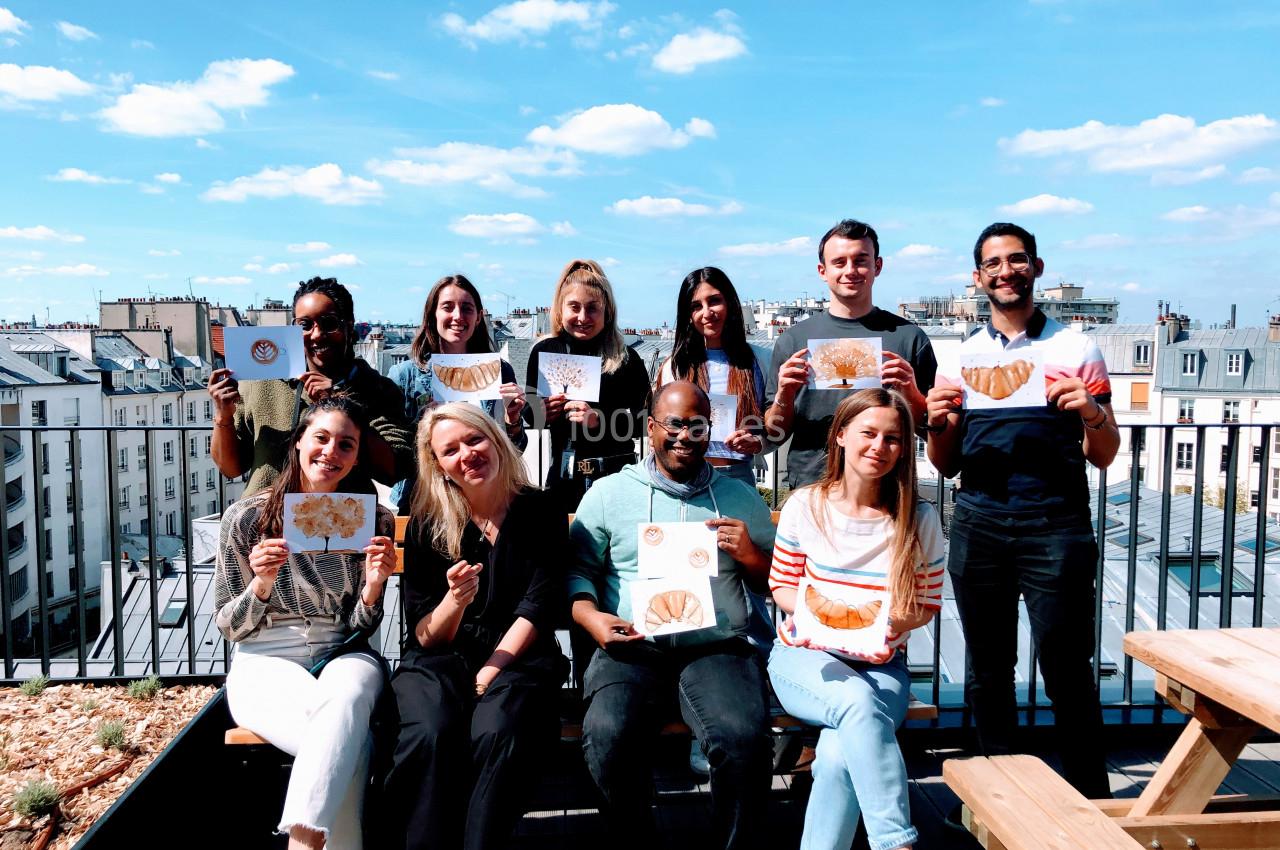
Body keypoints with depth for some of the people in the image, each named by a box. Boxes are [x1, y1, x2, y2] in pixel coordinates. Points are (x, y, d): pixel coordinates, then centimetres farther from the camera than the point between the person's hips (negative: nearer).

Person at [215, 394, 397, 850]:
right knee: (350, 743, -34)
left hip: (343, 656, 2)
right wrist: (262, 584, -18)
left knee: (345, 700, -38)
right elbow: (229, 628, 3)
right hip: (264, 661, -1)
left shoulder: (373, 521, 3)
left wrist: (374, 586, -18)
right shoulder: (246, 517, -1)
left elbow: (359, 628, 4)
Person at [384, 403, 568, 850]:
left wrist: (490, 672, -16)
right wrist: (454, 600, -20)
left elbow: (538, 607, -3)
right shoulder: (426, 524, 4)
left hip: (518, 655, -1)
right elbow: (424, 636, 2)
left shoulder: (540, 511, 3)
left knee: (497, 732, -34)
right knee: (429, 734, -33)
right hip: (440, 657, 1)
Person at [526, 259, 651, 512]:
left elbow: (645, 420, -6)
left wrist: (600, 419, -20)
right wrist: (542, 412, -9)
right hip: (563, 473, 2)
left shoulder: (626, 358, -3)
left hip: (616, 472, -2)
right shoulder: (544, 352, 4)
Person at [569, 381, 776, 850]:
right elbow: (577, 569, 10)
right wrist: (593, 618, -9)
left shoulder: (741, 498, 16)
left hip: (718, 647, 1)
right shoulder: (609, 493, 12)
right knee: (608, 736, -29)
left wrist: (748, 554, -2)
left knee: (744, 738, -29)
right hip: (631, 648, 0)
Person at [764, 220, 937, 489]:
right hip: (809, 491, 0)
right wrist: (784, 396, -10)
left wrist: (911, 395, -11)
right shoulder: (793, 340, 7)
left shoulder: (910, 337, 5)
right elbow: (775, 434, 8)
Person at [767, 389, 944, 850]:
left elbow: (927, 604, 7)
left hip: (881, 664, 1)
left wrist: (898, 622, -15)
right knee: (857, 700, -35)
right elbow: (781, 585, 6)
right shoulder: (804, 506, -3)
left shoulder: (920, 520, -1)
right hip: (804, 657, -1)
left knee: (840, 751, -31)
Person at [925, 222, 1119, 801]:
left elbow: (1104, 457, 6)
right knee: (987, 671, 11)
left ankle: (1090, 797, 15)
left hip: (1056, 526, -2)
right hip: (978, 526, 3)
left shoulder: (1075, 349, 6)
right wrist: (938, 424, -7)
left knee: (1066, 671, -1)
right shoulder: (960, 359, 12)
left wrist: (1092, 414, -14)